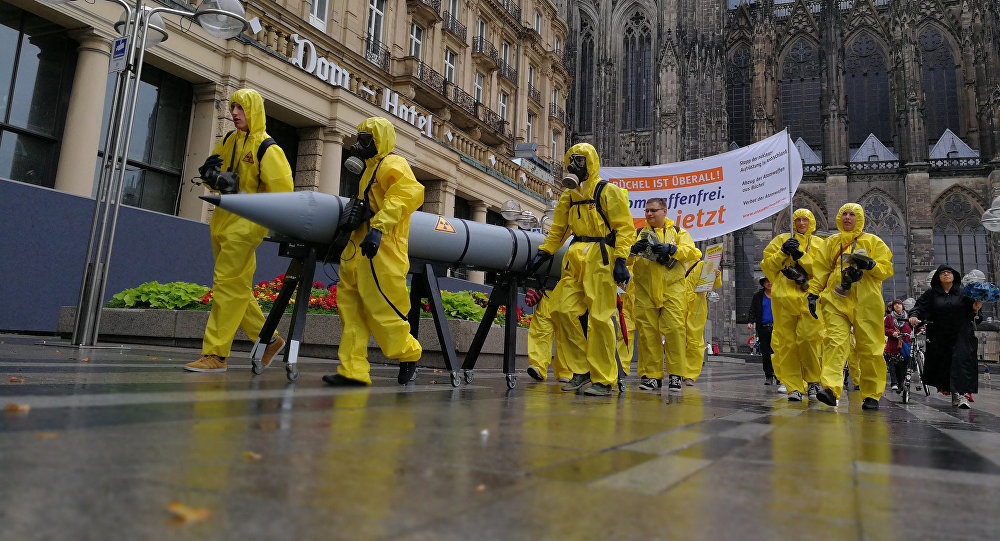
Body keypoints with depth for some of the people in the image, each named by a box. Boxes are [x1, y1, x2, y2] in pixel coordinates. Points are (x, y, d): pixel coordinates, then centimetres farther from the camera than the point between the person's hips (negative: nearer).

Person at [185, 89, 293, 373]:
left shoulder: (267, 148, -8)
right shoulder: (227, 141, 15)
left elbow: (282, 190, -14)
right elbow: (215, 182, 21)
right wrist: (207, 171, 0)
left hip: (246, 224, -8)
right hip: (222, 222, 8)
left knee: (227, 284, -10)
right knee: (237, 287, 12)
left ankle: (216, 355, -5)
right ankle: (268, 338, 23)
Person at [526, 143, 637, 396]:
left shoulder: (608, 191, 0)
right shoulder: (569, 196, 20)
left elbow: (624, 228, -5)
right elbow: (559, 229, 26)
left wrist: (621, 261, -15)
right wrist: (543, 253, 16)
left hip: (600, 258, -7)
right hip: (575, 259, 7)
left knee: (599, 317, -9)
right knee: (565, 311, -2)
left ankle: (603, 380, -1)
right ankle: (582, 371, 9)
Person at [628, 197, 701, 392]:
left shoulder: (678, 232, 15)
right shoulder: (639, 234, 17)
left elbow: (691, 252, -2)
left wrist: (670, 249, -18)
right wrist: (633, 250, -16)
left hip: (672, 290, -1)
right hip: (645, 291, 2)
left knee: (674, 330, -10)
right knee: (647, 332, -1)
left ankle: (675, 375, 0)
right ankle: (651, 375, 6)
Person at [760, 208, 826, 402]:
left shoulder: (819, 244, 15)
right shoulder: (782, 240, 16)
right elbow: (766, 264, 9)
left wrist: (800, 255, -8)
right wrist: (783, 252, -5)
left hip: (809, 297, -1)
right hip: (784, 297, 1)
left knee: (807, 337, -15)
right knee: (787, 342, -3)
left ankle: (813, 380, 5)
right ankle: (794, 387, 2)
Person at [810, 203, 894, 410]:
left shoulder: (873, 242, 12)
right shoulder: (832, 242, 18)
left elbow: (887, 269, 7)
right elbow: (821, 269, 17)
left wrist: (870, 265, -13)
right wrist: (813, 294, 9)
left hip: (865, 302, -1)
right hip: (836, 300, 1)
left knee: (869, 347, 0)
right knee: (835, 342, -14)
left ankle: (871, 395, 10)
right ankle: (831, 389, -24)